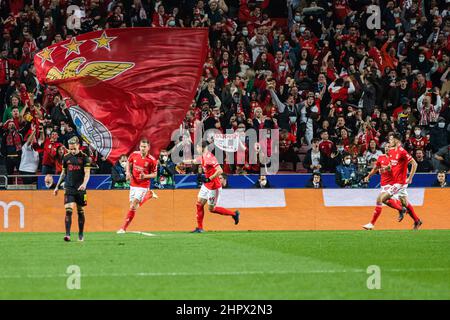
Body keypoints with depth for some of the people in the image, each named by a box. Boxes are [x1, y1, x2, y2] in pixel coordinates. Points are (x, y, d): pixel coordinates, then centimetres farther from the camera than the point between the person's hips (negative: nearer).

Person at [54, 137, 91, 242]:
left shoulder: (84, 157, -2)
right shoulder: (66, 157, 8)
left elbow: (87, 173, -7)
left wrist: (84, 184, -25)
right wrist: (57, 186, 16)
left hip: (80, 188, -1)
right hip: (69, 187, 1)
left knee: (80, 211, 6)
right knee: (68, 210, -12)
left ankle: (81, 235, 18)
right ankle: (67, 234, -17)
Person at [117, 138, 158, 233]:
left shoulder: (152, 160, -15)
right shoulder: (134, 155, -4)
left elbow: (154, 174, -4)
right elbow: (128, 163, 16)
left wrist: (145, 176, -22)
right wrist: (128, 172, -2)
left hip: (143, 185, -5)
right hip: (133, 184, 5)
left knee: (133, 206, -12)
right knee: (132, 204, 14)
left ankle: (124, 228, -7)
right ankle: (149, 195, 39)